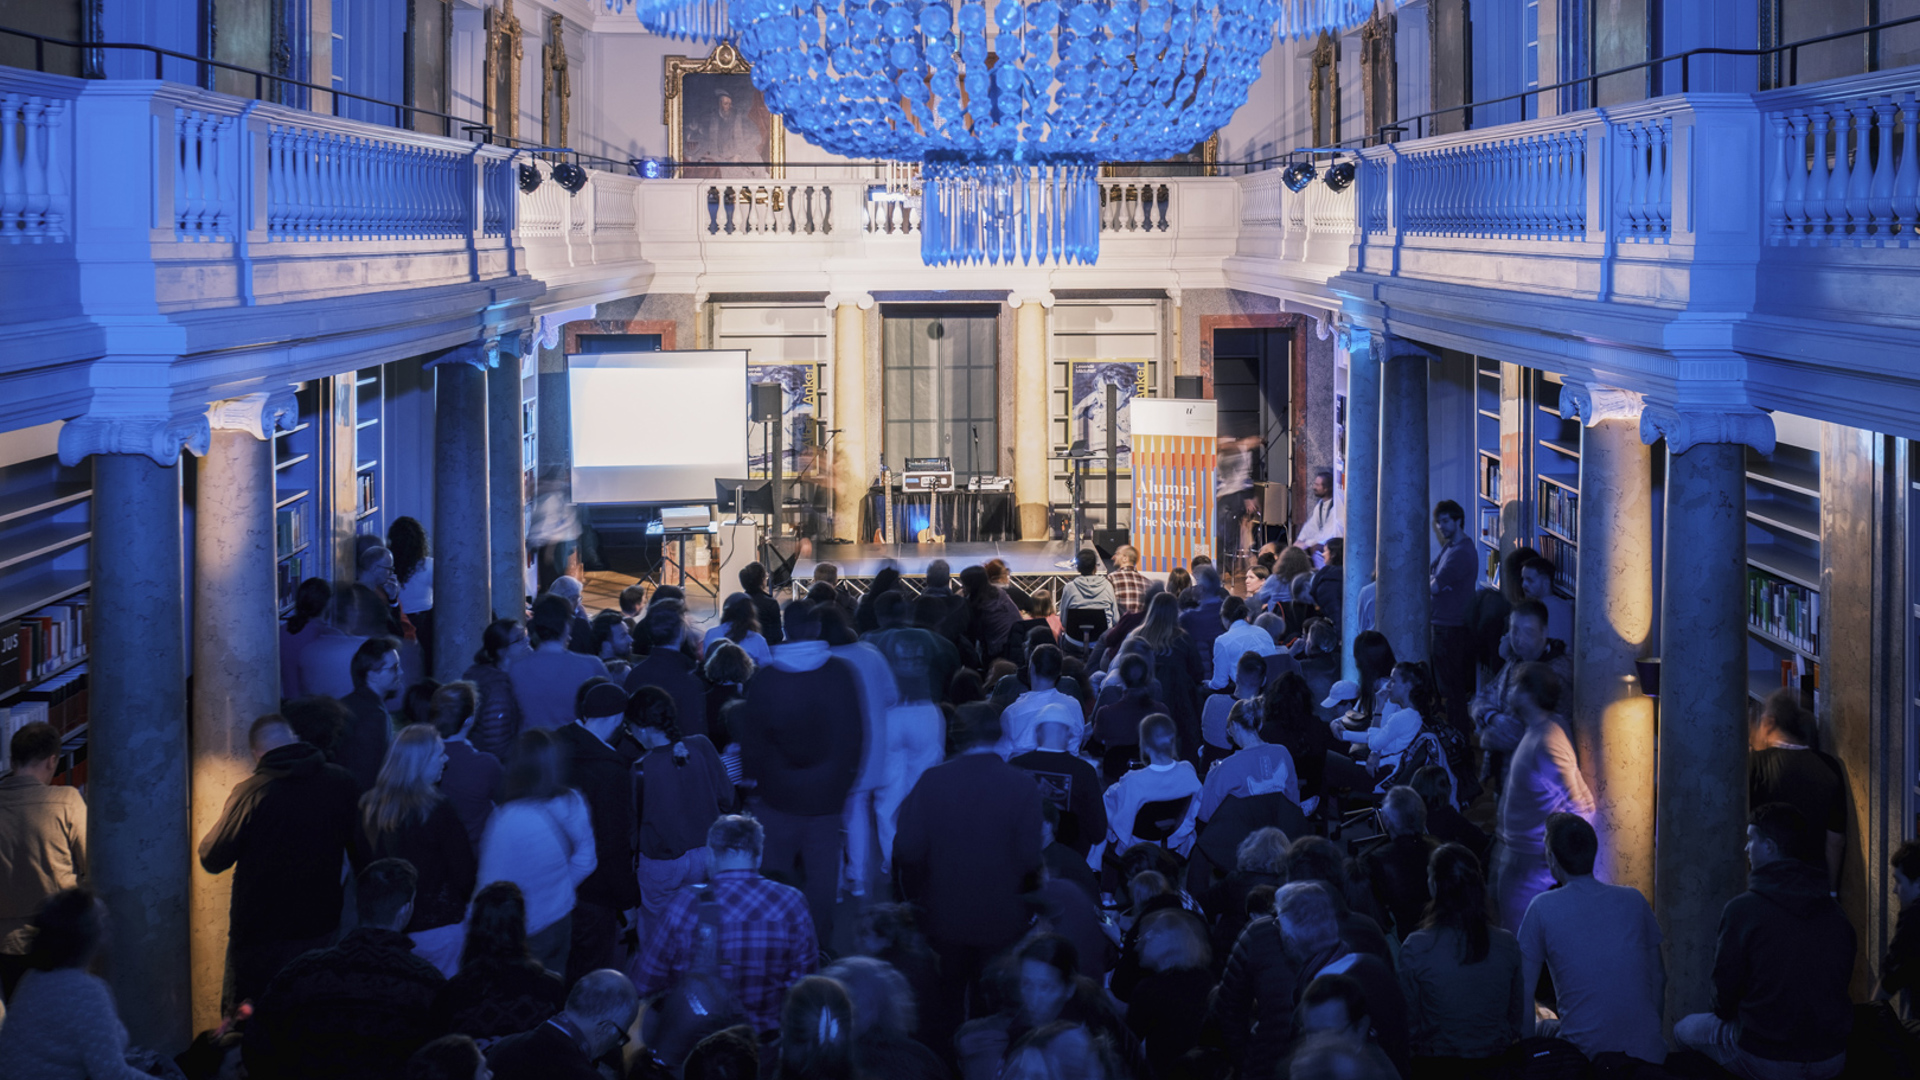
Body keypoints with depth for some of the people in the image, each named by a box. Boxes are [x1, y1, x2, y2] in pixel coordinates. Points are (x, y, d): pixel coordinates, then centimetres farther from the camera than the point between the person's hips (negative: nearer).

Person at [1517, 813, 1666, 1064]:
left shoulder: (1543, 908, -3)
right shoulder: (1634, 900, 8)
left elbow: (1524, 994, -1)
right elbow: (1658, 978, 15)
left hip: (1587, 1052, -4)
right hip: (1649, 1051, 4)